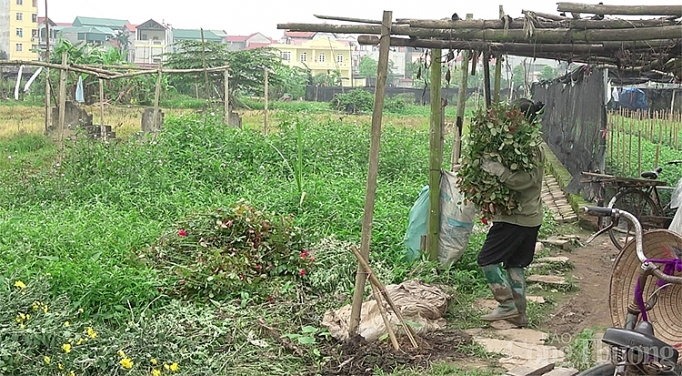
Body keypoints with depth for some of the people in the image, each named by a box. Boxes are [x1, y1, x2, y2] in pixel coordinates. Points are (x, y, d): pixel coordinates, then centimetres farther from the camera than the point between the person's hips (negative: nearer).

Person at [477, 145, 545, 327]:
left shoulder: (533, 153, -17)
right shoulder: (535, 151, 12)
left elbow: (525, 180, -28)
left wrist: (497, 169, -28)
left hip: (514, 218, -10)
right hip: (531, 218, 10)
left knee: (487, 259, -3)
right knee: (515, 264, 15)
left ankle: (508, 305, -1)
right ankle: (519, 314, 18)